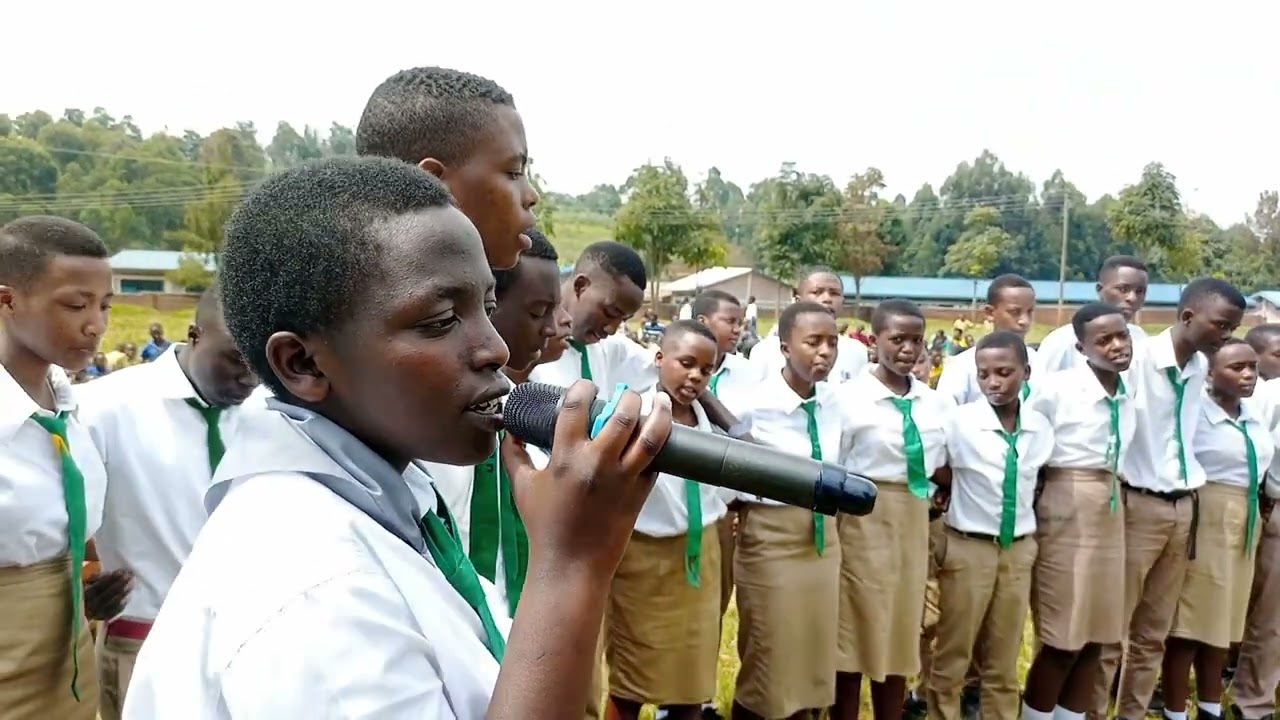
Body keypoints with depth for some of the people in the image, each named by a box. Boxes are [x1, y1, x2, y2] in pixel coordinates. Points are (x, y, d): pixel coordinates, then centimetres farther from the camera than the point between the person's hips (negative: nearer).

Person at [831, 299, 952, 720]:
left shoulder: (936, 404, 3)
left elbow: (940, 467, 14)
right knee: (854, 632, 8)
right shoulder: (849, 397, -13)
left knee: (902, 632, 16)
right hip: (863, 521, -5)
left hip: (915, 523, 5)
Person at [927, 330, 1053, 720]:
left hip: (1019, 550, 3)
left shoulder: (1040, 428, 0)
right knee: (952, 658, 7)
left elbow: (1032, 482, 14)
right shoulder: (960, 422, -12)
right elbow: (941, 477, -1)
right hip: (968, 548, -3)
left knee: (1003, 664, 15)